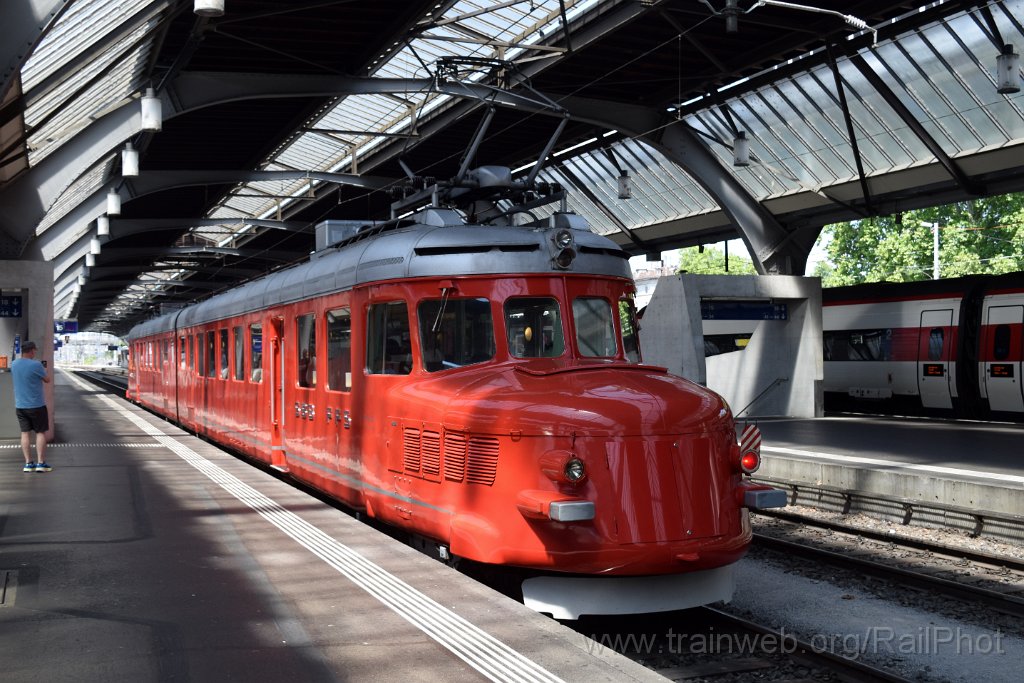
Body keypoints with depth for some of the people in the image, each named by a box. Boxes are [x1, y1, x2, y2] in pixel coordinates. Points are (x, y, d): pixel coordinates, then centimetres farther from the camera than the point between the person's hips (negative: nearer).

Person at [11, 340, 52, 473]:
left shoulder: (14, 365, 2)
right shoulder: (36, 365, -16)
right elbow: (47, 380, -4)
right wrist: (44, 369, 14)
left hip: (20, 405, 5)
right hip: (36, 405, -5)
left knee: (25, 433, 8)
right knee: (41, 433, 4)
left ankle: (28, 463, 7)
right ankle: (40, 463, 1)